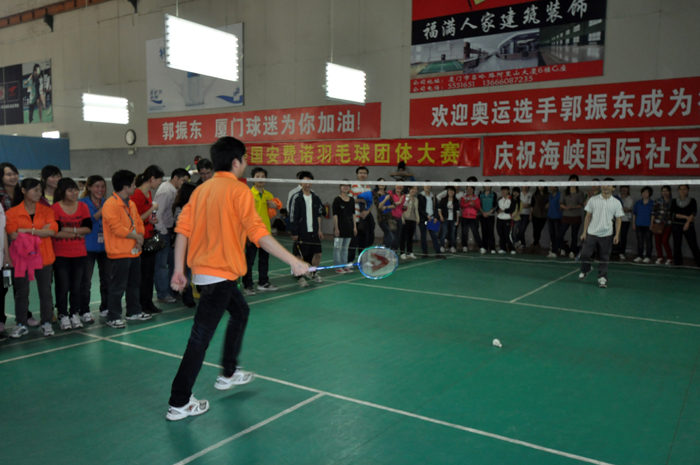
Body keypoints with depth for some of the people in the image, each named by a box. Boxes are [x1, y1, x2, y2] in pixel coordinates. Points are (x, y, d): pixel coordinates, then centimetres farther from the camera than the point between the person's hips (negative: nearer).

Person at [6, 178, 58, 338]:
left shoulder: (46, 210, 3)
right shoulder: (12, 212, -2)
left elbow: (52, 231, -10)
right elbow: (13, 235, -11)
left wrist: (28, 231, -15)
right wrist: (40, 232, -14)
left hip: (44, 257, 1)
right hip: (22, 257, -1)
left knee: (45, 291, 6)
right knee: (21, 292, 8)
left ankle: (46, 323, 16)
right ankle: (21, 324, 19)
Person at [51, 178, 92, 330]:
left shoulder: (83, 206, 4)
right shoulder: (55, 208, -7)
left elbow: (88, 228, -5)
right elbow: (54, 231, -14)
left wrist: (69, 229, -15)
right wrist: (77, 233, -10)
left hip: (79, 253, 3)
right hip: (60, 254, -3)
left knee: (76, 286, 8)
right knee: (63, 286, 1)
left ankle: (75, 314, 18)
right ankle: (63, 316, 12)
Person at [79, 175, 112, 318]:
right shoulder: (83, 203, -2)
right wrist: (100, 213, -23)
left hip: (105, 246, 4)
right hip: (88, 246, -4)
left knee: (107, 279, 8)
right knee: (86, 281, -2)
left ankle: (105, 308, 21)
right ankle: (84, 311, 7)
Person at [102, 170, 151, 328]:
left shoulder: (131, 204, 13)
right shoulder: (110, 205, -16)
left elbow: (139, 222, 16)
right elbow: (117, 228, -22)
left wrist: (140, 237, -3)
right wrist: (136, 237, -12)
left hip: (134, 251, 9)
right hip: (120, 253, -9)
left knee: (134, 284, 18)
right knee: (118, 286, -4)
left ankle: (134, 311, 32)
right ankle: (113, 317, 5)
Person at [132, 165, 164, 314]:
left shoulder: (148, 193, 12)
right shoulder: (137, 195, -18)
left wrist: (152, 219, 5)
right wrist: (152, 209, -16)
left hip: (150, 237, 9)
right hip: (141, 239, -9)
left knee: (150, 272, 12)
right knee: (142, 273, -2)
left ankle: (148, 303, 21)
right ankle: (141, 306, 8)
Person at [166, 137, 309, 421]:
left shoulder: (202, 189, 9)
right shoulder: (238, 190, -13)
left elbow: (183, 229, 5)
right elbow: (258, 234, -21)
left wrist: (179, 269, 9)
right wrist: (293, 262, -20)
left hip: (202, 269, 9)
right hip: (219, 274, -9)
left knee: (240, 312, 26)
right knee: (201, 336, -2)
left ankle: (229, 374, 38)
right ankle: (179, 404, 8)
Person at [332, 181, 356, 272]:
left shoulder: (352, 200, 9)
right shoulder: (337, 200, -7)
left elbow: (353, 214, 13)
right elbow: (335, 215, -9)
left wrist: (355, 227, 9)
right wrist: (336, 228, -13)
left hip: (349, 227, 6)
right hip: (340, 227, -6)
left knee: (345, 248, 12)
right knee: (337, 248, -2)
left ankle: (344, 266, 19)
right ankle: (338, 267, 3)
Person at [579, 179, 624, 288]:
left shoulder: (616, 203, 2)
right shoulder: (593, 200, 2)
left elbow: (618, 219, 5)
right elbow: (588, 216, 6)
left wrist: (617, 235, -3)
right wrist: (584, 232, 3)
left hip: (606, 235, 0)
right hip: (591, 233, 0)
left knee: (604, 259, 1)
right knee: (584, 254, -1)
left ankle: (602, 278, 9)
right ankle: (585, 270, 27)